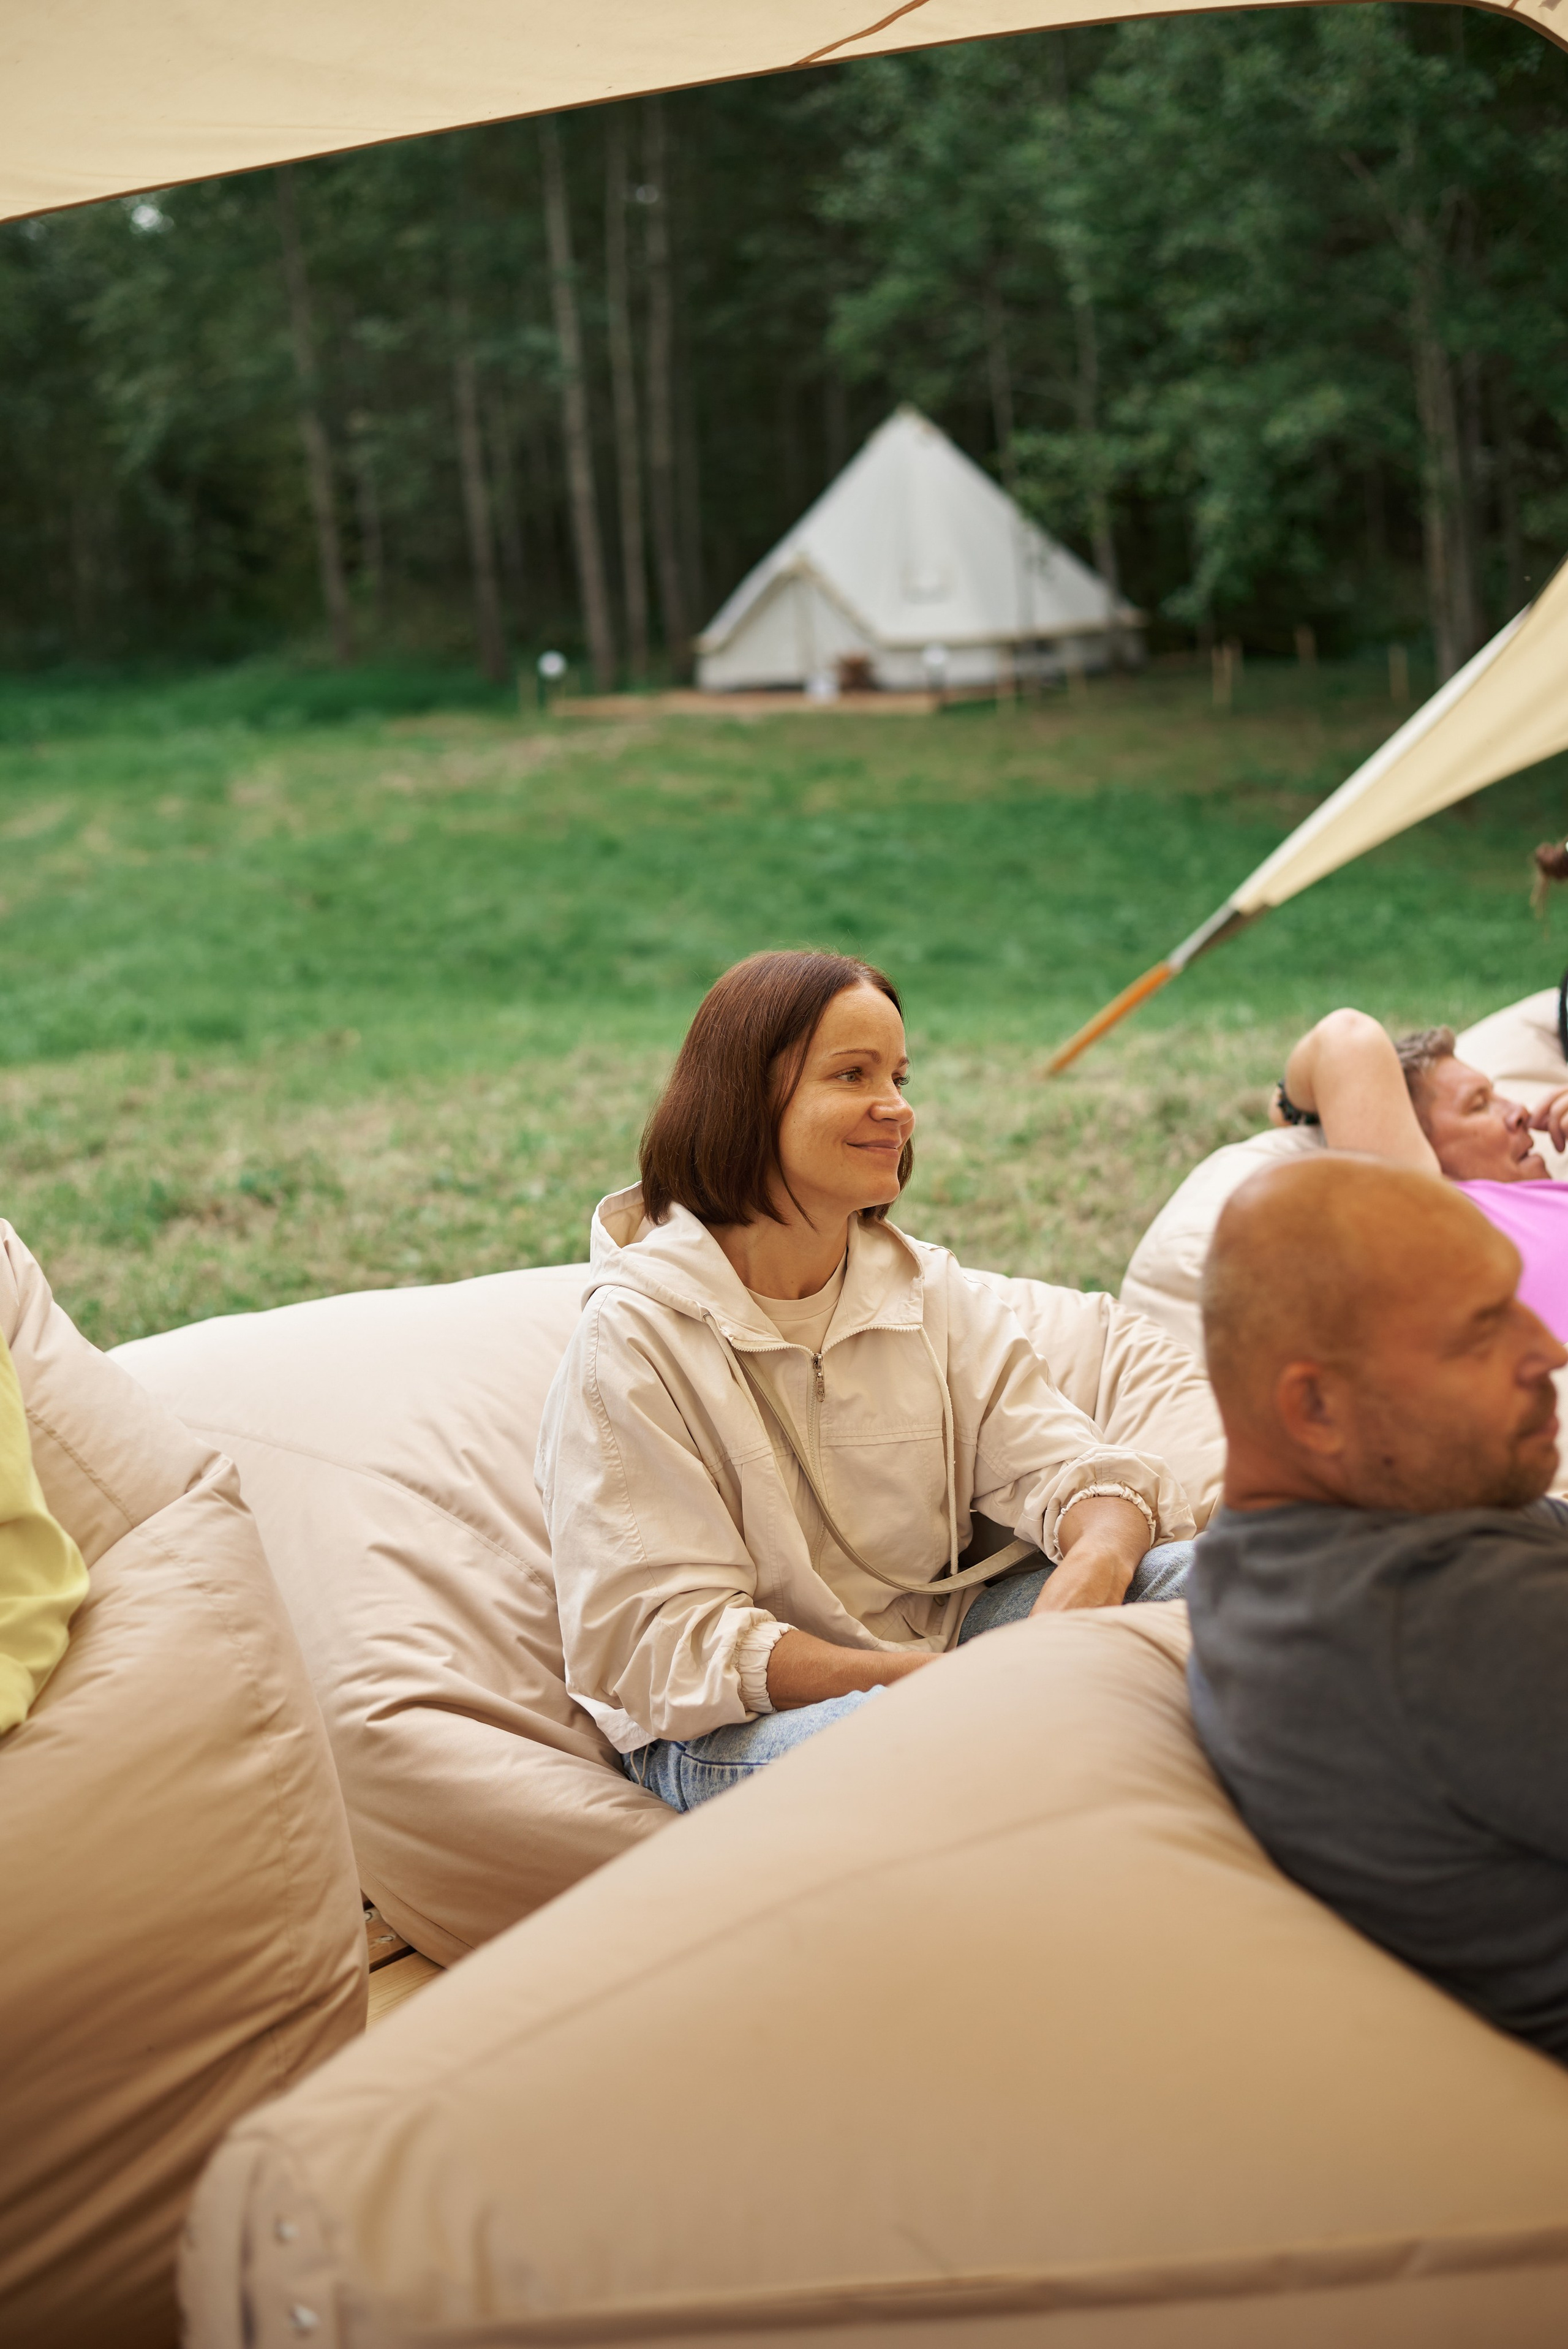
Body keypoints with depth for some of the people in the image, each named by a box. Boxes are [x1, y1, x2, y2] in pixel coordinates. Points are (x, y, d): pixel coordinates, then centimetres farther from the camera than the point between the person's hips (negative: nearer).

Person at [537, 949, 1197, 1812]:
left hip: (938, 1639, 6)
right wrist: (926, 1678, -28)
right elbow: (665, 1640, -17)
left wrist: (1097, 1559, -31)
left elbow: (1059, 1464, -5)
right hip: (736, 1729, -6)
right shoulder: (635, 1337, -11)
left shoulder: (936, 1295, 7)